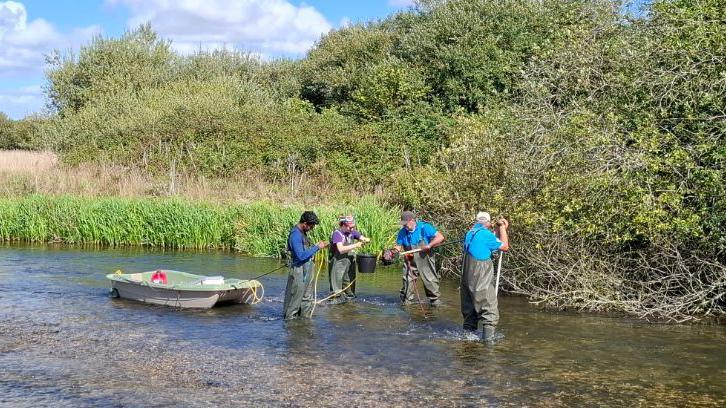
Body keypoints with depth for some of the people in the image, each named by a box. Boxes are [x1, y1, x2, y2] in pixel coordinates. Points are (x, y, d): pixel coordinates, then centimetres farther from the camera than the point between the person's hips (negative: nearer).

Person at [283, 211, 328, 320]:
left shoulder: (302, 232, 10)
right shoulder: (295, 235, -21)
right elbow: (301, 255, -26)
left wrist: (317, 246, 5)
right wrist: (317, 247, -20)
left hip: (307, 270, 10)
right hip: (299, 271, -10)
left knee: (307, 299, 17)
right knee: (294, 300, -1)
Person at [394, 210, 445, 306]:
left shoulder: (424, 227, -11)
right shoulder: (403, 232, 1)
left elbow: (440, 237, -14)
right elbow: (399, 245, 6)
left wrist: (429, 246, -25)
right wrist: (396, 249, -18)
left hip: (425, 261, -3)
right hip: (410, 263, 3)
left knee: (430, 282, 3)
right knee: (407, 282, -2)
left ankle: (435, 300, 17)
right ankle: (405, 301, 8)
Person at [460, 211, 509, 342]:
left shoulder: (470, 233, 11)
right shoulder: (485, 234, -14)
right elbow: (505, 247, -3)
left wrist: (499, 229, 14)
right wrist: (502, 228, 5)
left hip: (467, 278, 8)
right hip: (481, 281, -8)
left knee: (469, 310, 17)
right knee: (490, 311, -2)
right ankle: (488, 338, -7)